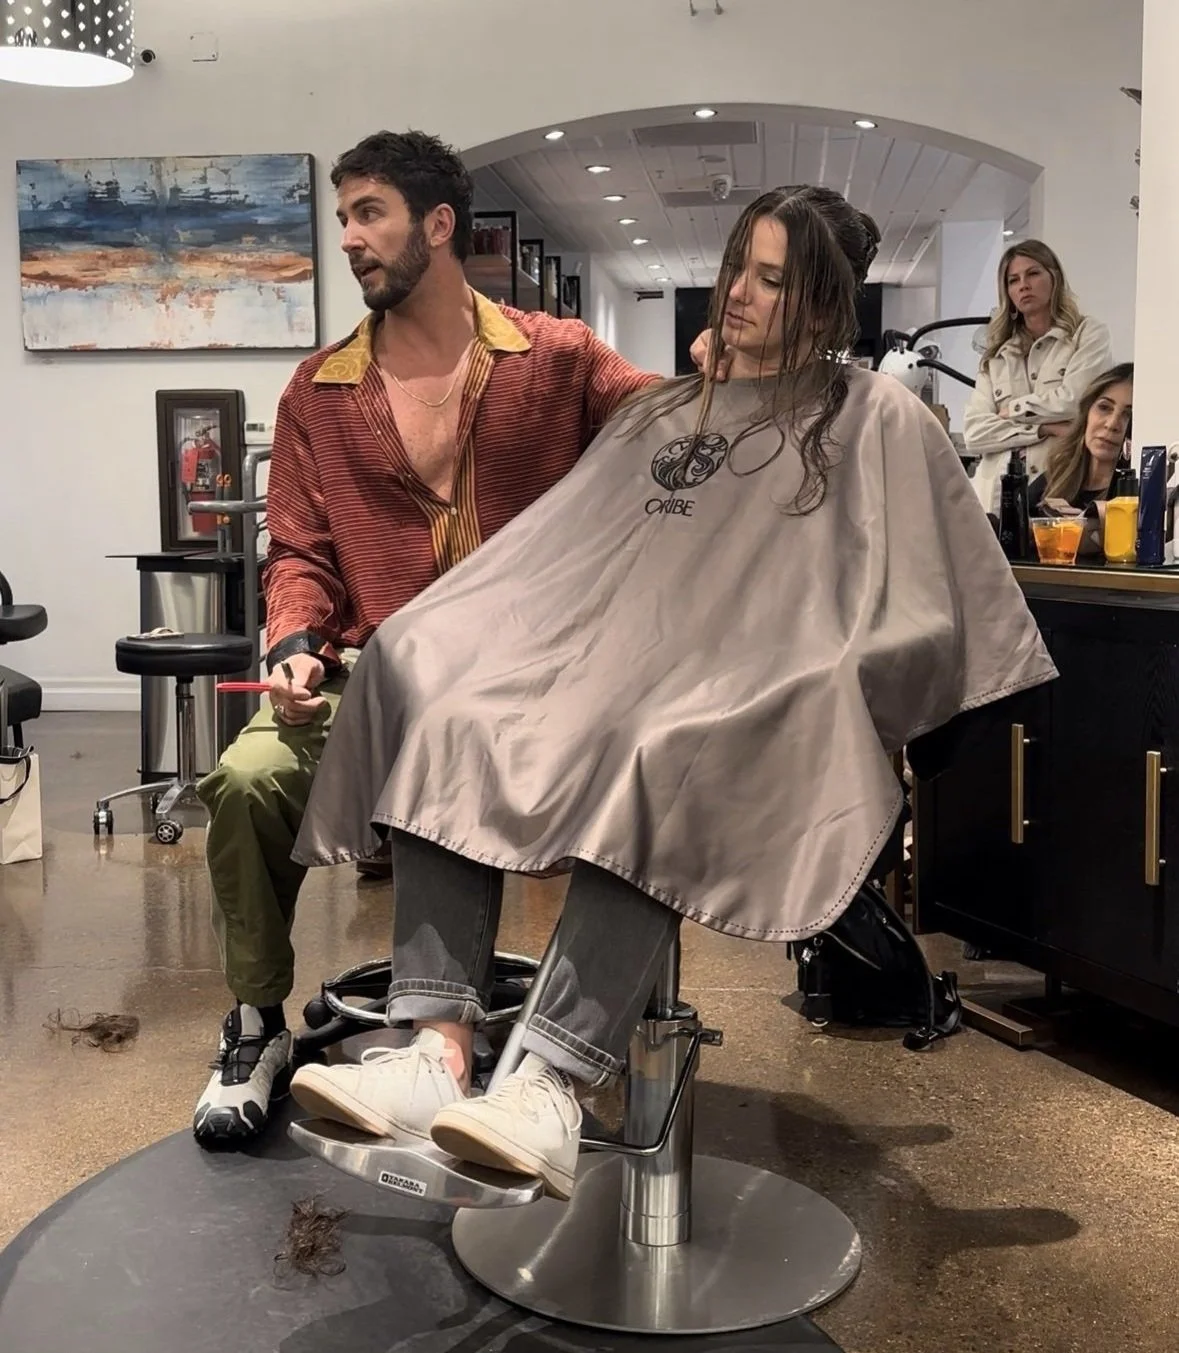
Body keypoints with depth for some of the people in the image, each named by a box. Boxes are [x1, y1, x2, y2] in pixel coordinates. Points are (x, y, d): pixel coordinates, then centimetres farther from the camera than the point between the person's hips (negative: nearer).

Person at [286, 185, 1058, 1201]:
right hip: (608, 654, 5)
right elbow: (558, 551, 23)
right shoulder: (664, 414, 29)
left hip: (758, 695, -5)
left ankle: (552, 1090, -44)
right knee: (444, 707, -25)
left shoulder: (876, 420, 12)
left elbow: (924, 601, 5)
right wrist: (450, 633, 8)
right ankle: (439, 1049, -33)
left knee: (657, 766, -41)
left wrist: (826, 688, -8)